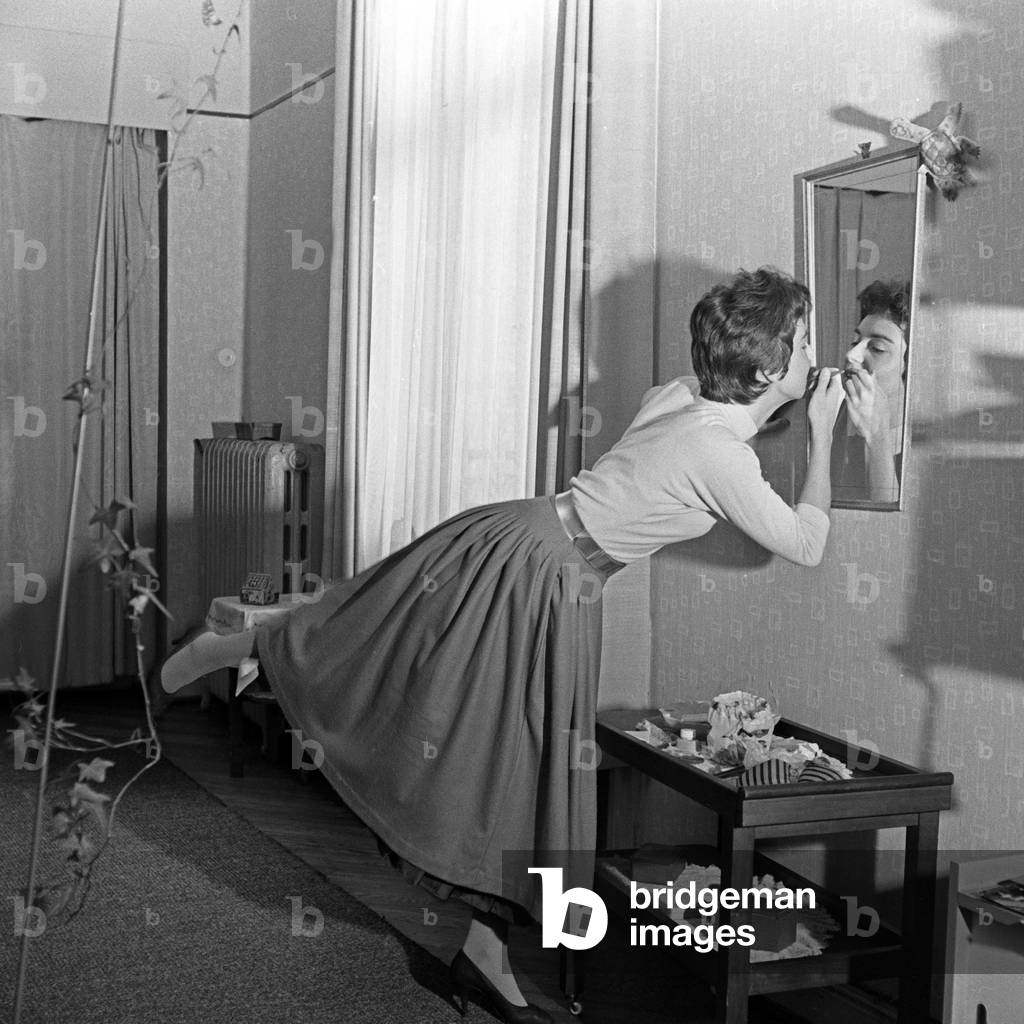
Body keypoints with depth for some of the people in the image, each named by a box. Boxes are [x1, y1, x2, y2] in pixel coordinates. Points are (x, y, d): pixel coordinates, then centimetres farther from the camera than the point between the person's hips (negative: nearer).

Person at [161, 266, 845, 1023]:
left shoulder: (677, 398, 3)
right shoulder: (722, 457, -22)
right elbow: (807, 547, -11)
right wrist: (822, 434, -4)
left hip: (522, 547, 9)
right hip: (528, 573, -9)